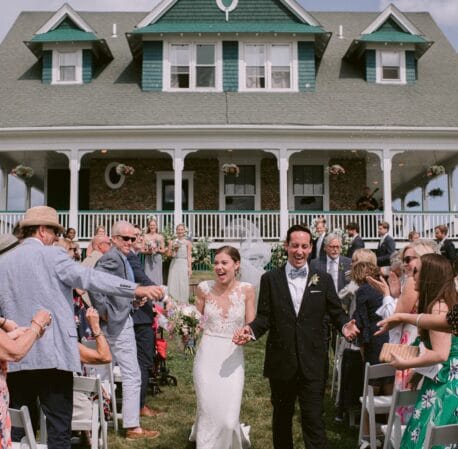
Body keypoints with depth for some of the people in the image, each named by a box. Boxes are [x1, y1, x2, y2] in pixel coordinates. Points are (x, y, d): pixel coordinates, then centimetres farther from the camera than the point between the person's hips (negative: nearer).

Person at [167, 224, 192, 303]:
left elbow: (189, 256, 1)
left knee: (183, 284, -3)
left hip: (184, 264, -2)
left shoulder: (187, 243, 3)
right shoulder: (172, 242, 10)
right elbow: (169, 254, 9)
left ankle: (182, 304, 2)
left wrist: (190, 267, -4)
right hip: (174, 264, 2)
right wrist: (174, 249, -8)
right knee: (173, 284, -2)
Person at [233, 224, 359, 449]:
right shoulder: (270, 278, 3)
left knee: (313, 419, -2)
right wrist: (251, 329, -18)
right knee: (282, 416, 17)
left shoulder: (323, 279, 4)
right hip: (281, 361, 1)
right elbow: (264, 316, 1)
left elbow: (336, 312, 5)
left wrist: (345, 325, -16)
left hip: (312, 363, -1)